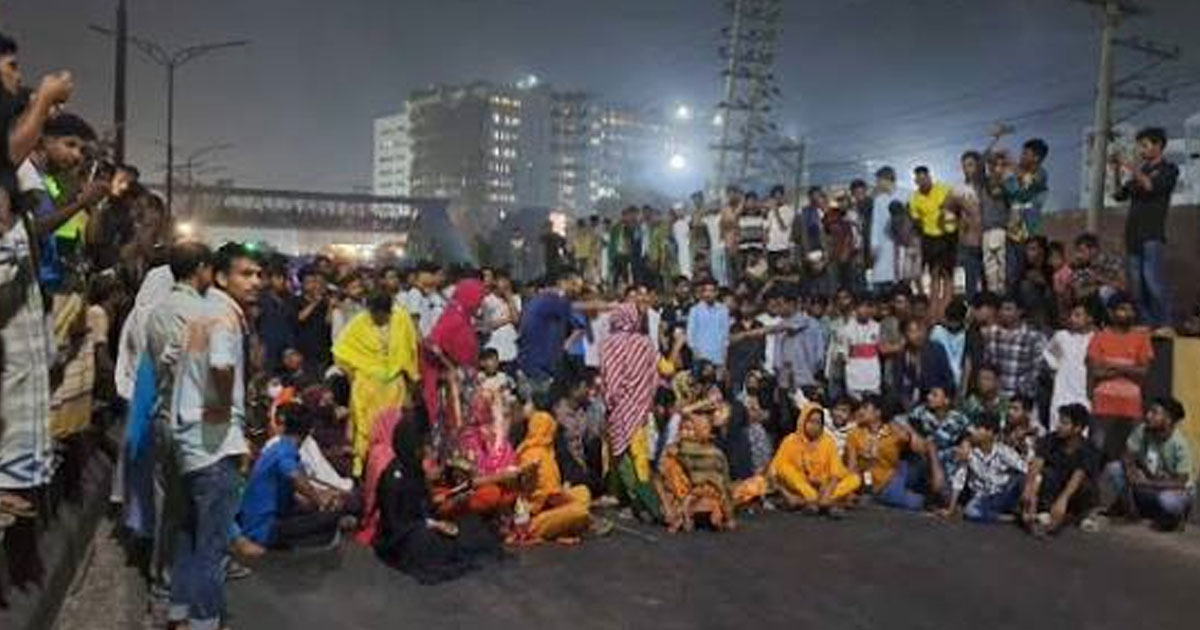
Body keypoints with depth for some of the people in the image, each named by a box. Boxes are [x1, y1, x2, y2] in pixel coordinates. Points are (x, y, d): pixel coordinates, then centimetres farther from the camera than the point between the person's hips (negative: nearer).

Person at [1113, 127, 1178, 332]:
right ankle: (1148, 324, 7)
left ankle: (1164, 325, -13)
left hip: (1153, 234, -6)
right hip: (1133, 234, 6)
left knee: (1153, 280, -15)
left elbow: (1152, 186, -14)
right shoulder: (1140, 170, 19)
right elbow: (1120, 195, 14)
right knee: (1135, 283, 3)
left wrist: (1132, 169, -10)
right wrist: (1116, 172, 4)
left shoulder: (1168, 169, 4)